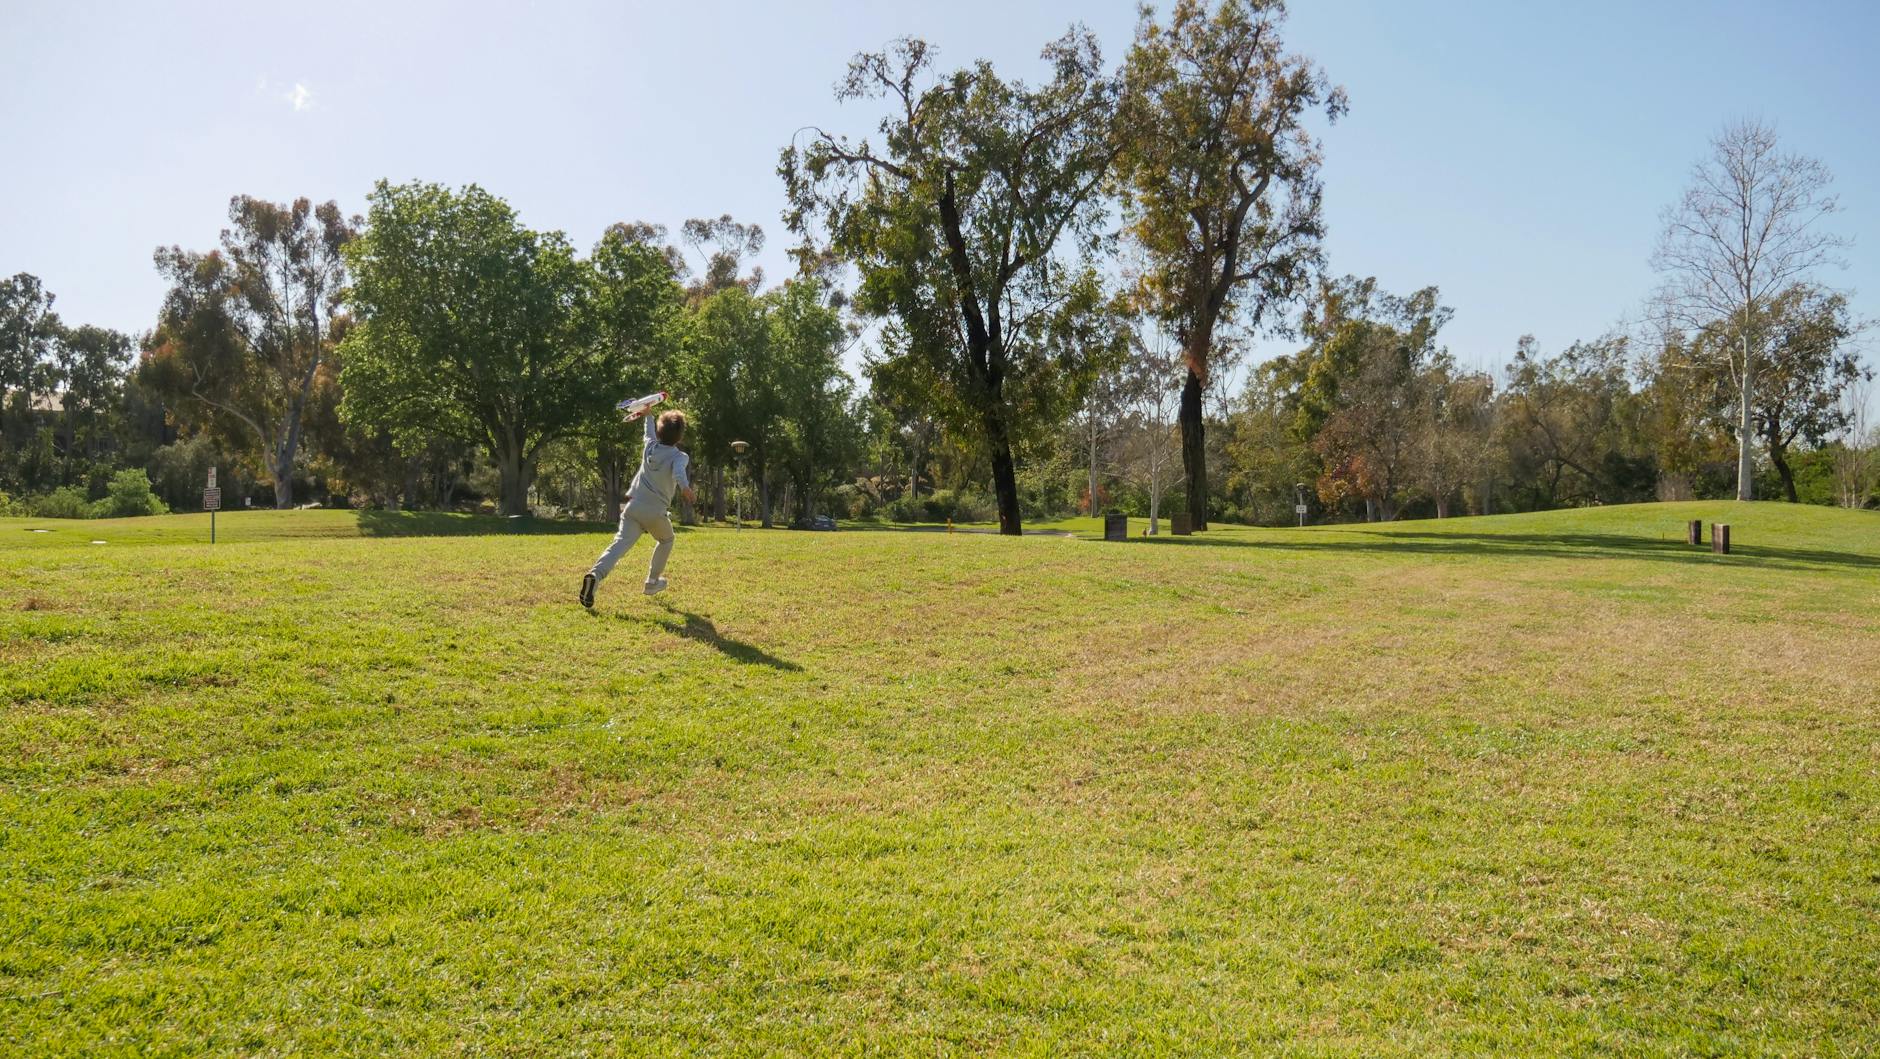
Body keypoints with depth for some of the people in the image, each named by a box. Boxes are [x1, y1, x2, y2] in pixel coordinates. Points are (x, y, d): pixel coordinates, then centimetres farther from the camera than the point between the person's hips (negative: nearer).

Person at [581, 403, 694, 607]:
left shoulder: (651, 446, 13)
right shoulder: (679, 457, -2)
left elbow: (650, 431, 37)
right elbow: (678, 474, -26)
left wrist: (647, 414, 55)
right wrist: (686, 489, -46)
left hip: (633, 506, 3)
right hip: (655, 512, -3)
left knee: (620, 543, -14)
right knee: (666, 540, 27)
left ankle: (596, 574, -39)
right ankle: (652, 581, 29)